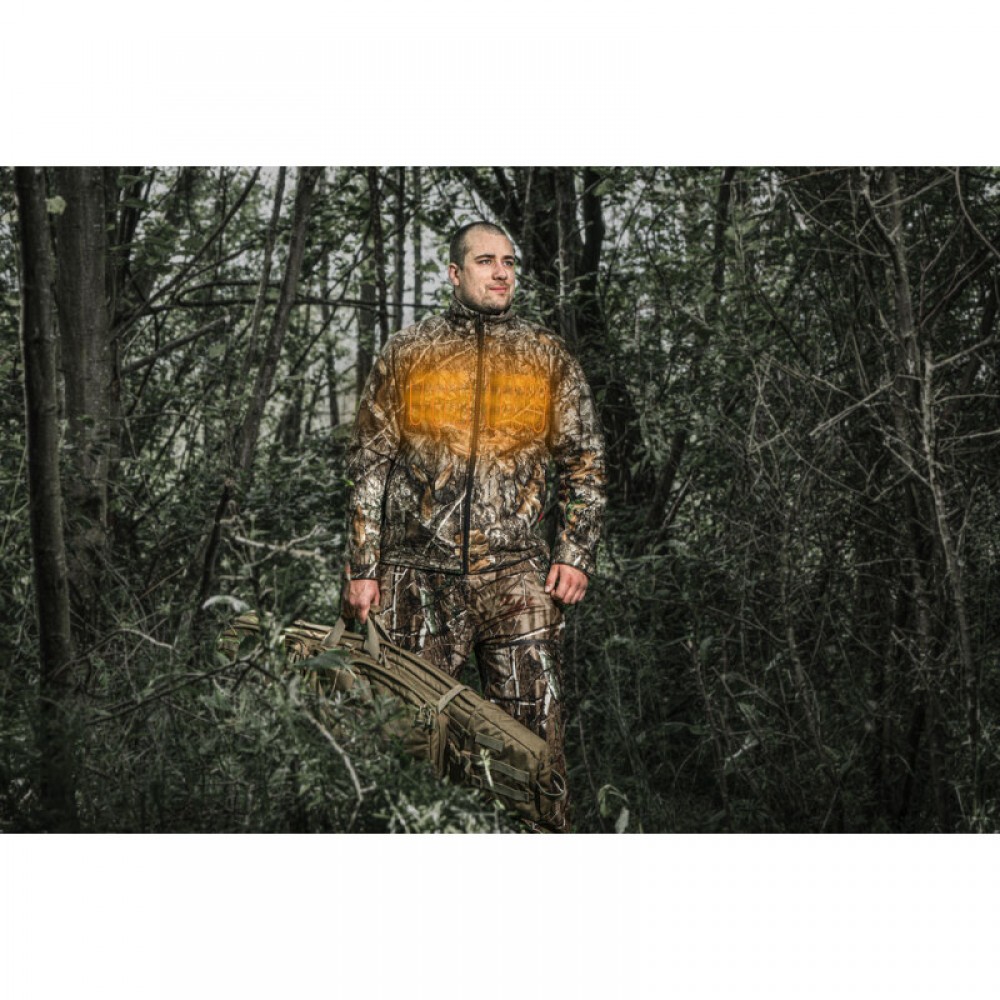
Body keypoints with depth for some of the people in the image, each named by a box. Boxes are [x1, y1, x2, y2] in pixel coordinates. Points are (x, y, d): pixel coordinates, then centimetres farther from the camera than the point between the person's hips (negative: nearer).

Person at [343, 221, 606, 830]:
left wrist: (576, 556, 1)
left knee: (535, 733, -4)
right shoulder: (406, 355, 10)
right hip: (420, 578, 0)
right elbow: (369, 466, 10)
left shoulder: (548, 358, 12)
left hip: (517, 574, 0)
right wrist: (363, 568, 4)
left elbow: (585, 464, 13)